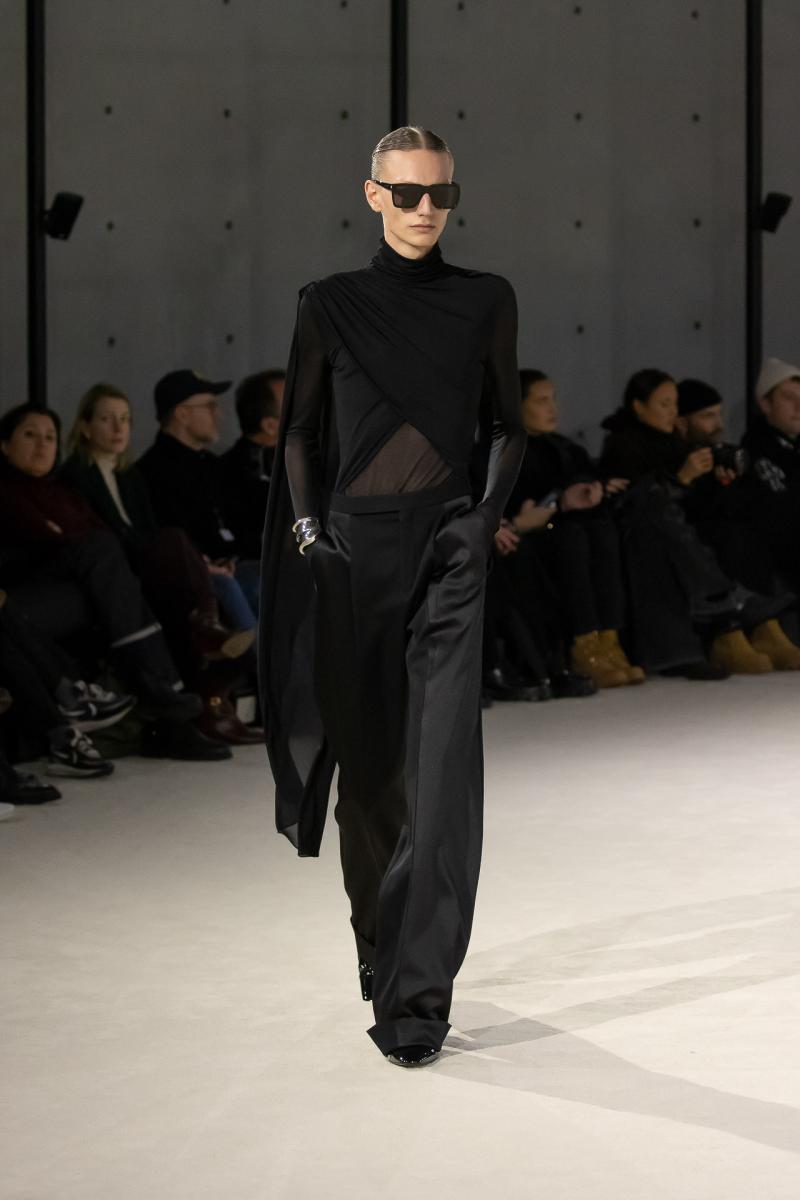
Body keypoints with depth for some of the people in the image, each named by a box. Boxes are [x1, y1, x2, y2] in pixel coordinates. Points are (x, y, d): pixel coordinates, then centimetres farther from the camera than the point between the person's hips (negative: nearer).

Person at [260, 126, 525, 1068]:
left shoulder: (486, 302, 6)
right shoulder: (331, 304, 5)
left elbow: (506, 427, 11)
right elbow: (300, 429, 9)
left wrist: (490, 513, -4)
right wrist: (305, 524, -5)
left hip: (448, 543, -1)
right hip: (352, 542, 1)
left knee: (442, 765, -11)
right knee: (367, 760, 8)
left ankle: (417, 991, -12)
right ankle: (379, 944, 28)